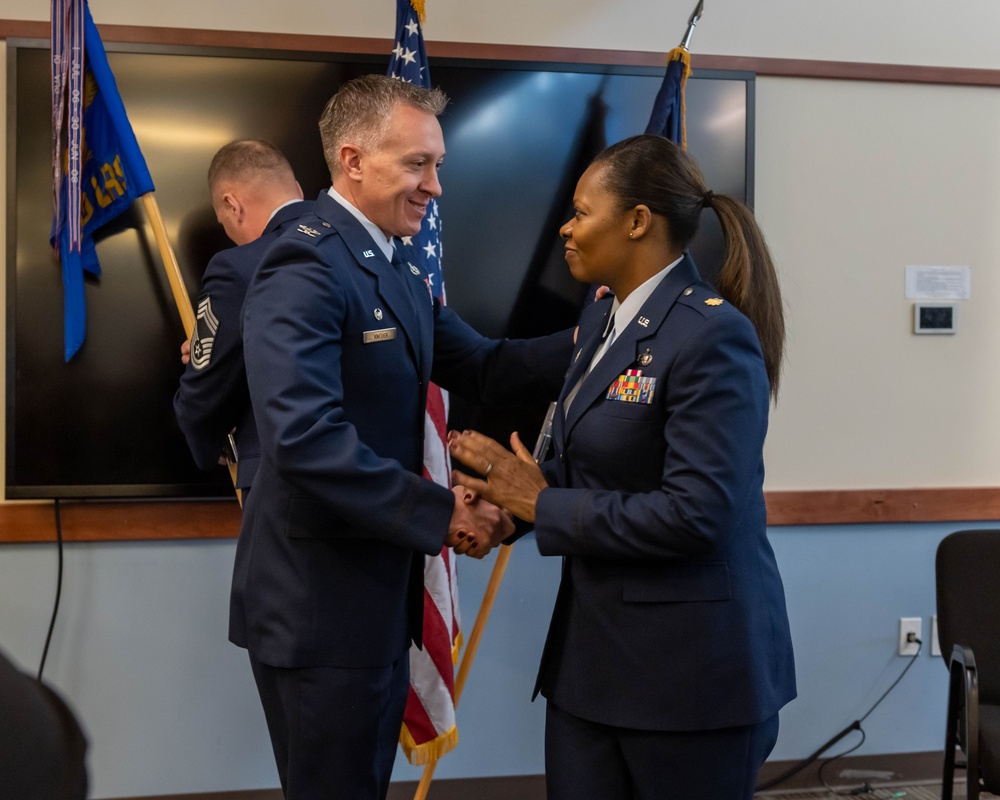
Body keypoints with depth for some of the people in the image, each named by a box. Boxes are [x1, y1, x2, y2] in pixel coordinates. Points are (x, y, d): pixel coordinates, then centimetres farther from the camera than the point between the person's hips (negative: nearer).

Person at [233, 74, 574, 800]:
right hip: (318, 606, -9)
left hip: (377, 593, 9)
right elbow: (305, 437, -31)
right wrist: (441, 514, -26)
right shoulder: (305, 270, -20)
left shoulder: (398, 273, 12)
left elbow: (480, 368, 8)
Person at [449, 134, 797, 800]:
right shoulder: (601, 320, 10)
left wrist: (545, 507, -15)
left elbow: (694, 513, -24)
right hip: (593, 647, 8)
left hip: (692, 663, -8)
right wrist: (511, 472, 0)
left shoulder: (713, 333, -18)